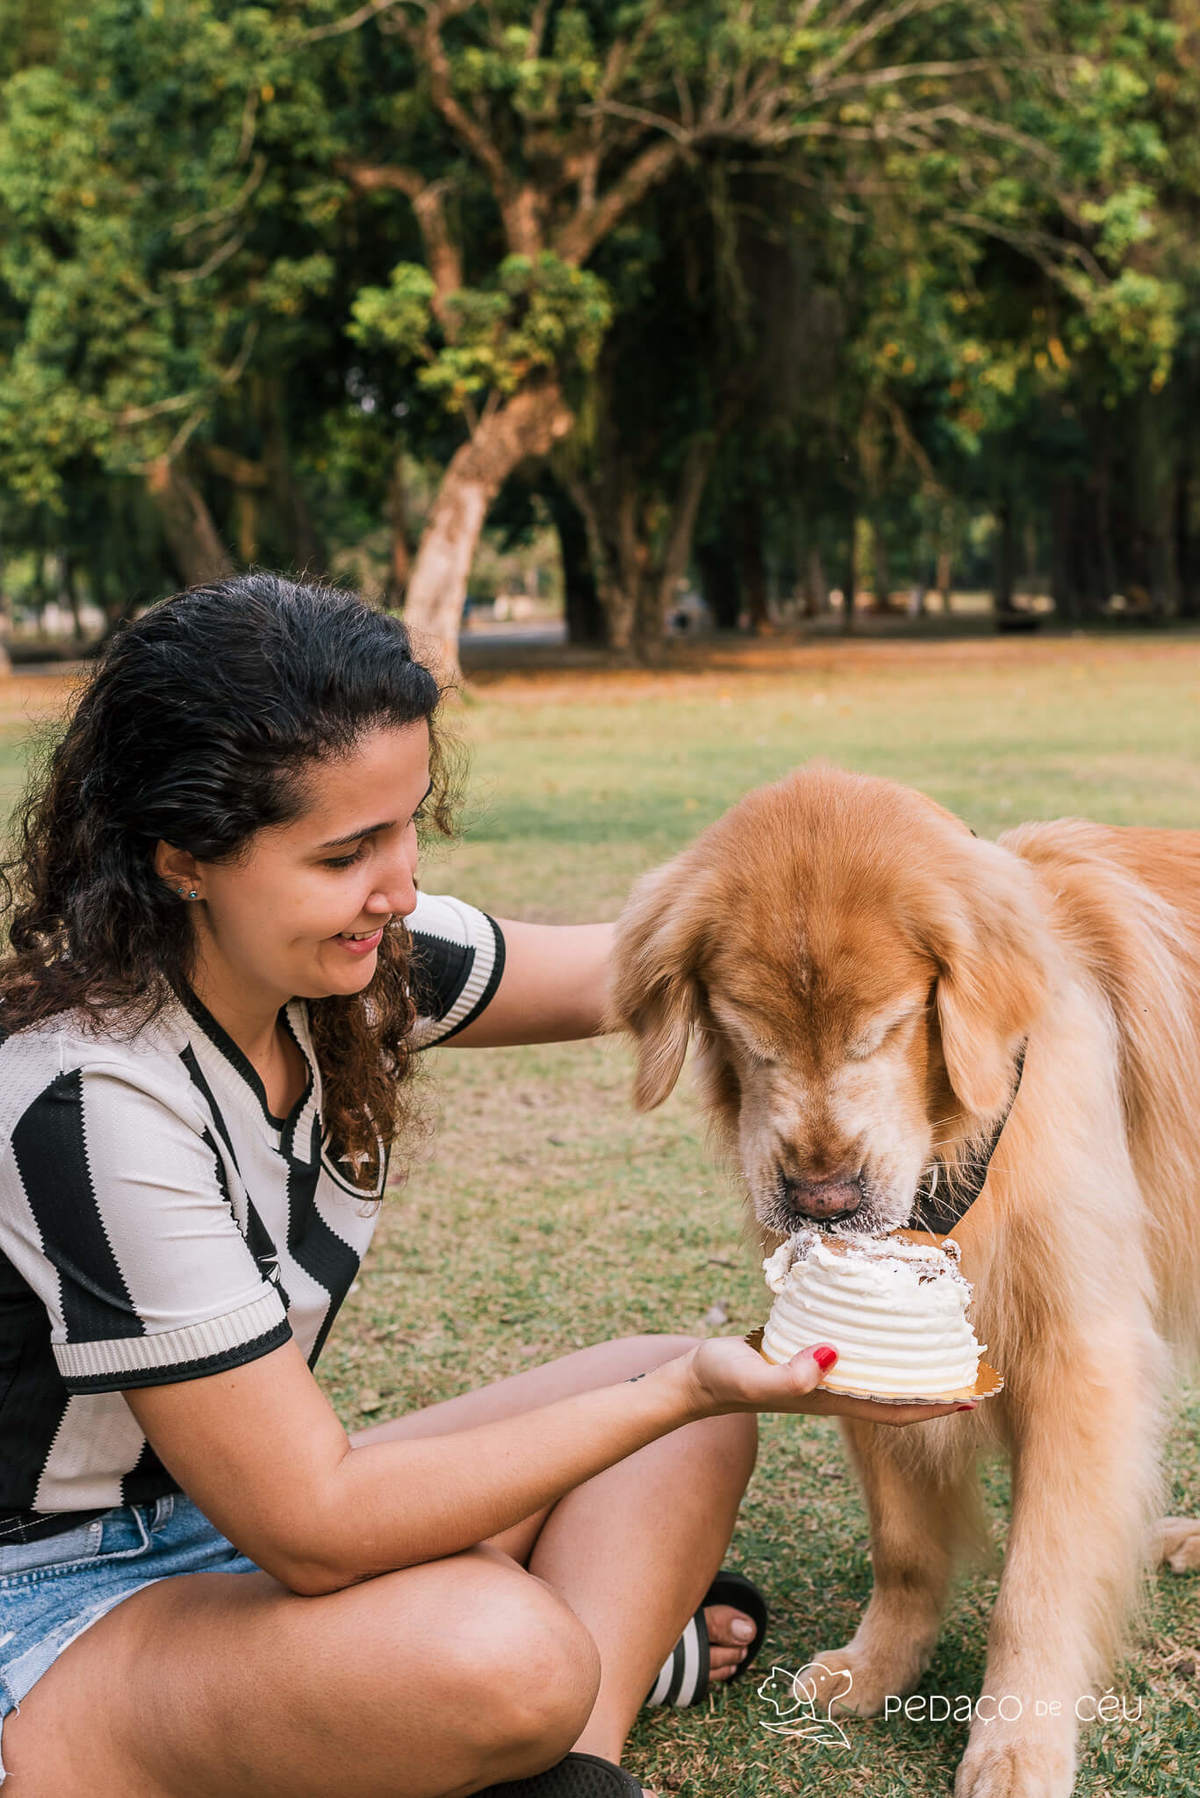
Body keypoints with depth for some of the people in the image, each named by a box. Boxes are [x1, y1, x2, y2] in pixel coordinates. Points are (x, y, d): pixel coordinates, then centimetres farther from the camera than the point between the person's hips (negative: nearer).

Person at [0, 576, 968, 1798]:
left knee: (683, 1392, 4)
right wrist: (684, 1391, -27)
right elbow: (314, 1528, -28)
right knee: (497, 1658, -35)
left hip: (250, 1515, 9)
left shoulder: (339, 955, -8)